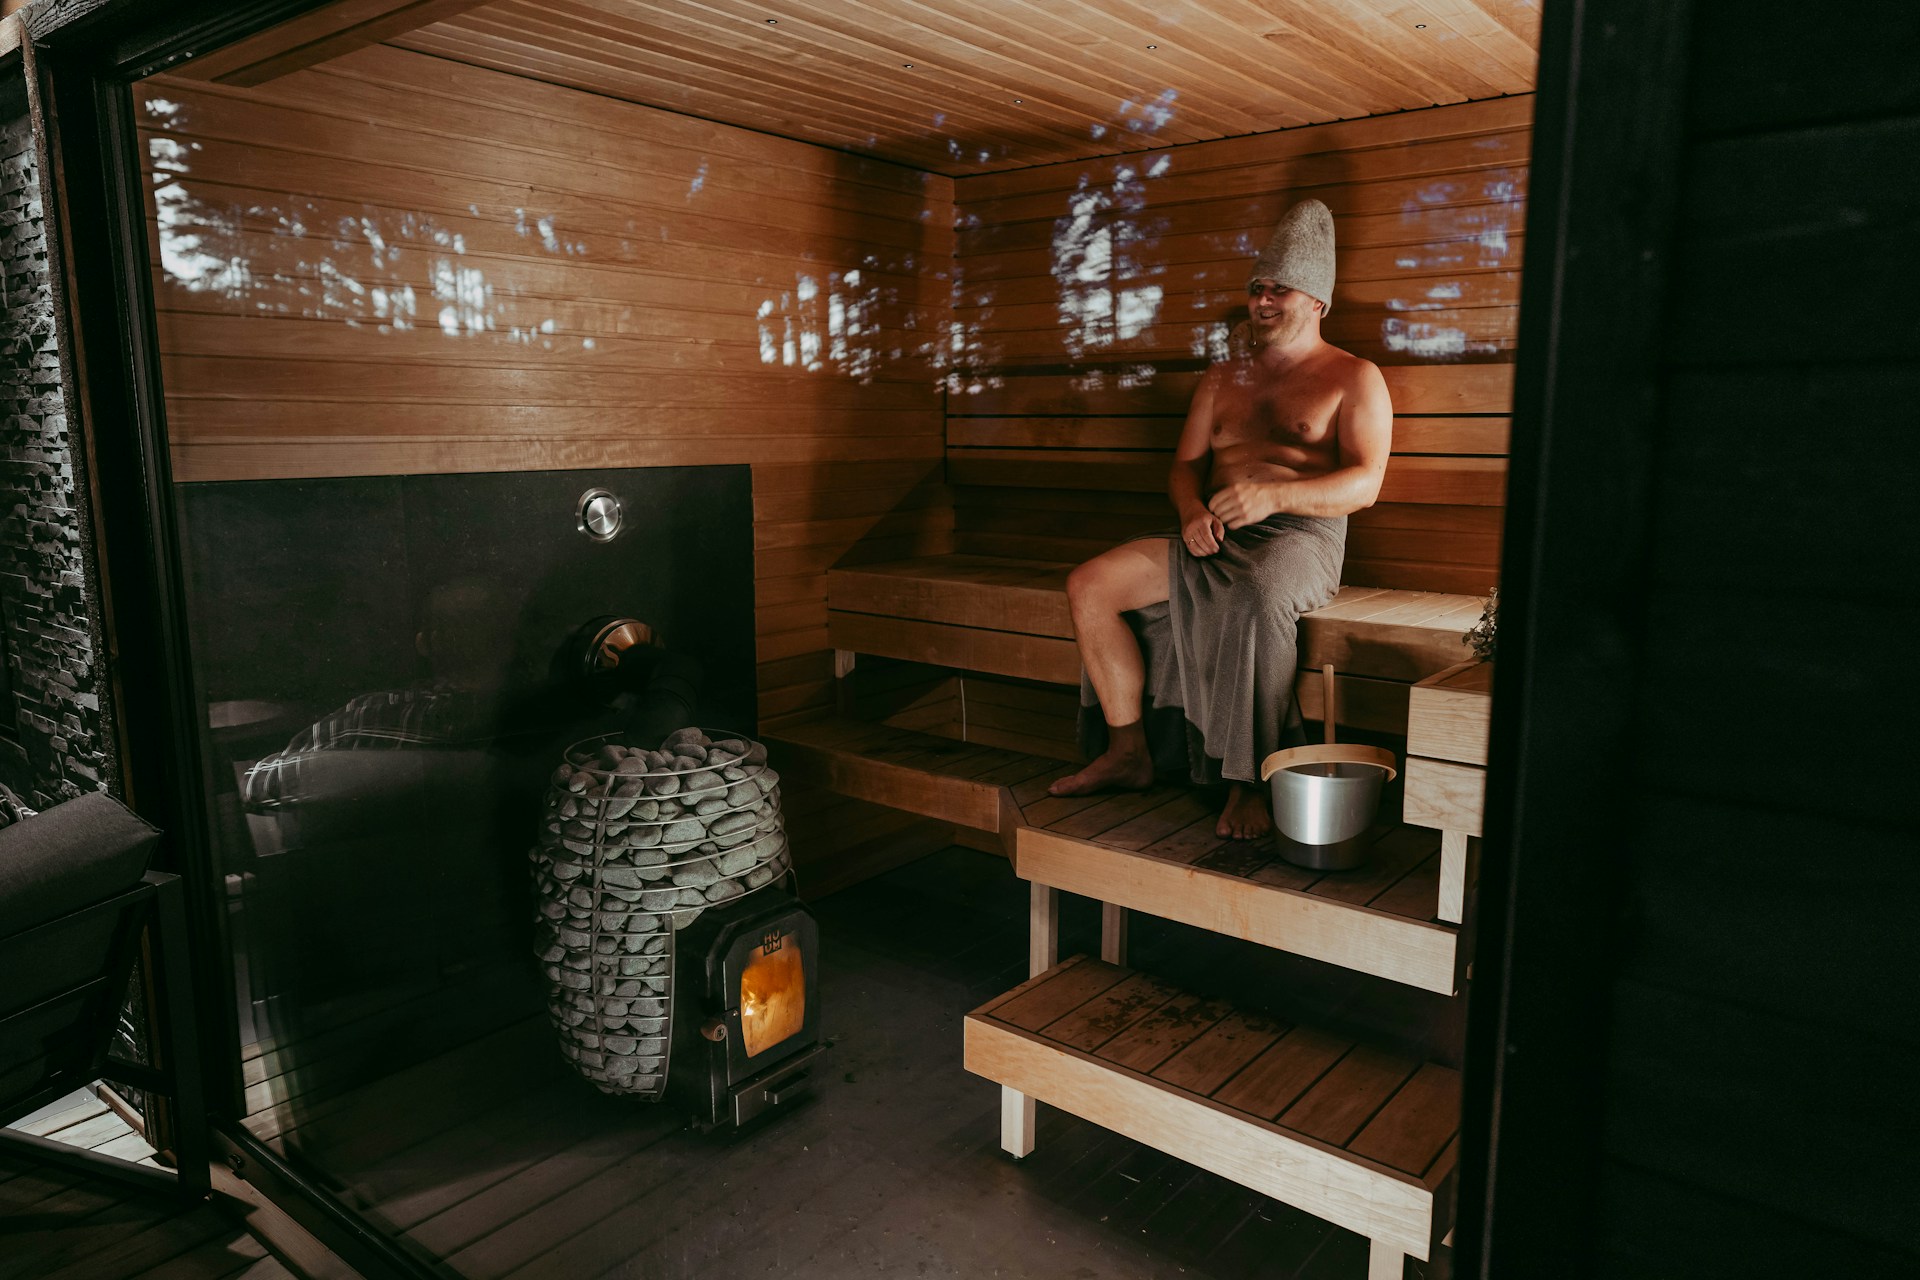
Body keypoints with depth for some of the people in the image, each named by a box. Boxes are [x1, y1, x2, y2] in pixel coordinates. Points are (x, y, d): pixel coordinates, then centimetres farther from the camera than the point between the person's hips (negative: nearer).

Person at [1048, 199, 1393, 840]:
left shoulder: (1354, 377, 5)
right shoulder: (1222, 378, 23)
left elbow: (1364, 482, -8)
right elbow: (1185, 464, 18)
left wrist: (1272, 495, -25)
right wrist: (1193, 510, -8)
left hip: (1301, 536, -6)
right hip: (1213, 536, 6)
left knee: (1257, 598, -42)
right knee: (1090, 585, -14)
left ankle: (1248, 783, -29)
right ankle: (1128, 752, -7)